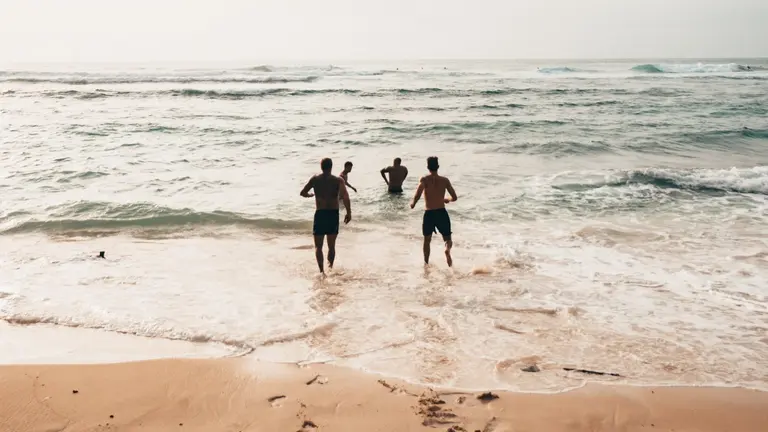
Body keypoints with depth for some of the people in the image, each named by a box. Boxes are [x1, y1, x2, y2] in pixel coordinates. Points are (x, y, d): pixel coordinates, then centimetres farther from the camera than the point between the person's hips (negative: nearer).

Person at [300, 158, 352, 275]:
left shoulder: (315, 179, 1)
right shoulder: (338, 180, -2)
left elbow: (303, 193, 7)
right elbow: (345, 197, -16)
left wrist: (310, 195, 28)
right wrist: (349, 213, -13)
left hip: (320, 214, -1)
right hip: (334, 214, 1)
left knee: (318, 246, 5)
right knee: (332, 245, 17)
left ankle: (321, 271, -11)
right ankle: (330, 268, 21)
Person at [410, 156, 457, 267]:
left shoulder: (425, 179, -7)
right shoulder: (445, 180, 1)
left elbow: (418, 195, -22)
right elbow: (454, 197, 2)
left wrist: (413, 203, -3)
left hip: (429, 214, -1)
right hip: (442, 213, 1)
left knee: (427, 240, 21)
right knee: (448, 239, 11)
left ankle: (426, 263, 26)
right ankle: (447, 249, -24)